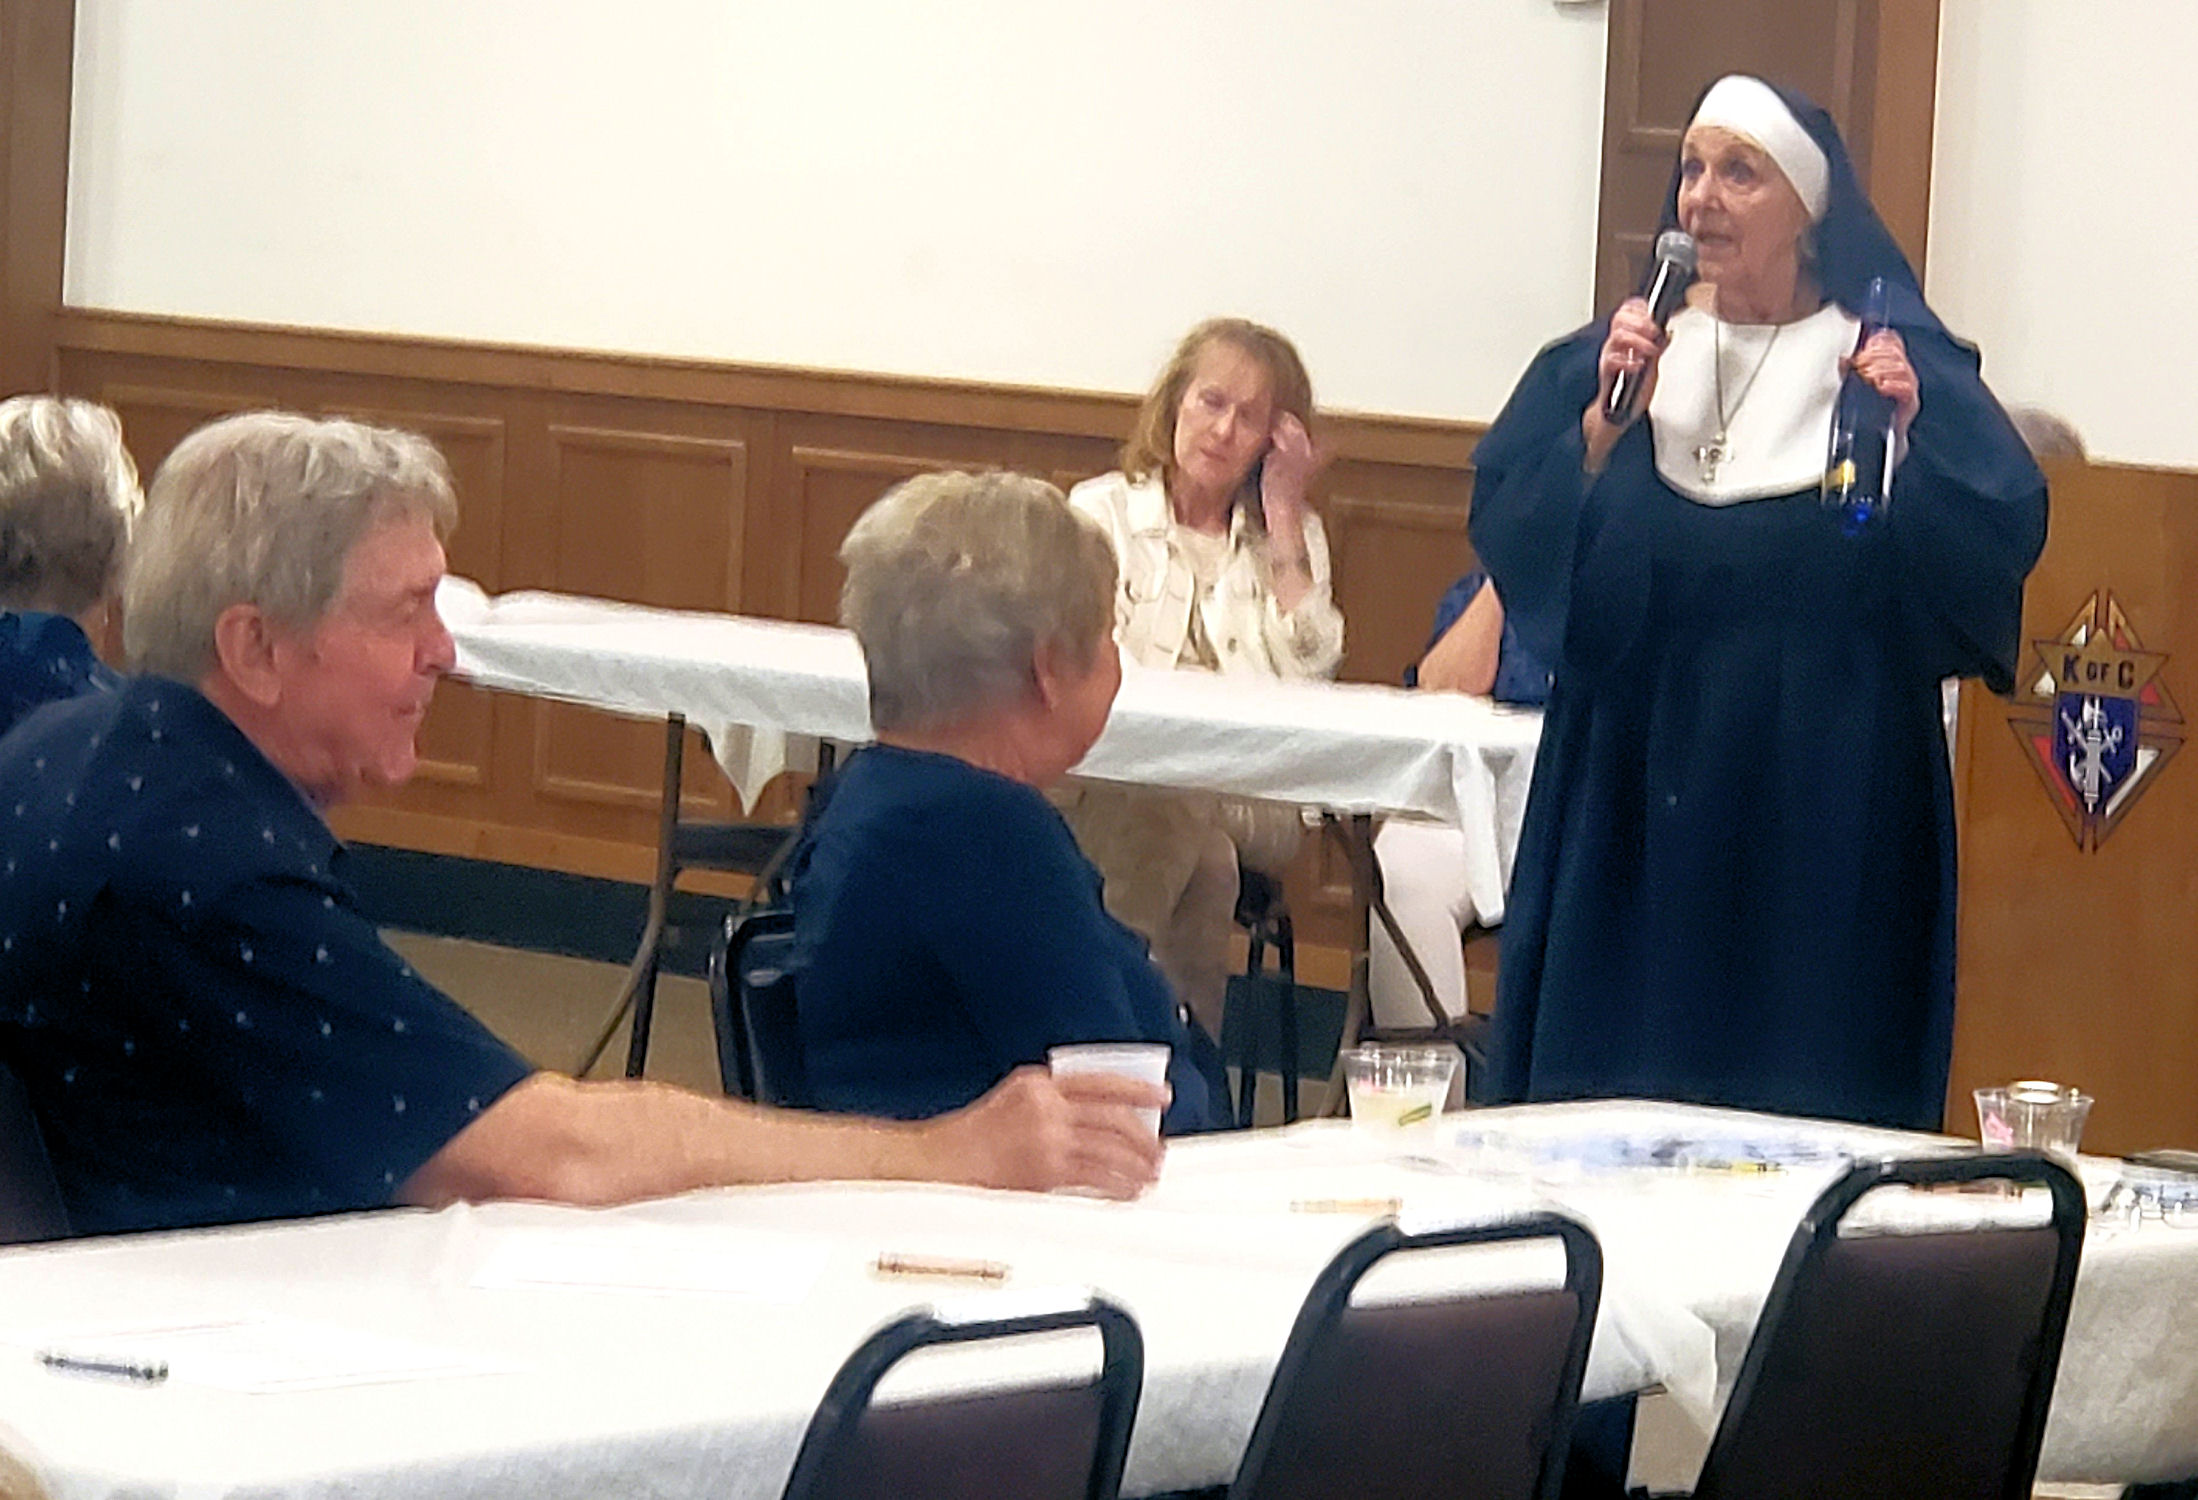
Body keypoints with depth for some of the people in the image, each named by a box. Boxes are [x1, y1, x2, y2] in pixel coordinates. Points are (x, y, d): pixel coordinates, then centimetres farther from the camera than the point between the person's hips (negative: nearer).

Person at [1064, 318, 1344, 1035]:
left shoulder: (1294, 535, 18)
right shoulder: (1101, 511, 13)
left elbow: (1307, 671, 0)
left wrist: (1283, 518, 3)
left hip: (1251, 797, 1)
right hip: (1117, 780, -1)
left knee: (1180, 821, -35)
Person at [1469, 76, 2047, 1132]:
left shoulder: (1901, 363, 1)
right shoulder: (1609, 355, 9)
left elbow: (2000, 545, -9)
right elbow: (1507, 533, -1)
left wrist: (1907, 443, -22)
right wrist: (1604, 425, -14)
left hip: (1825, 802, -2)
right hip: (1633, 797, 3)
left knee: (1809, 1113, 0)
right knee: (1605, 1122, 4)